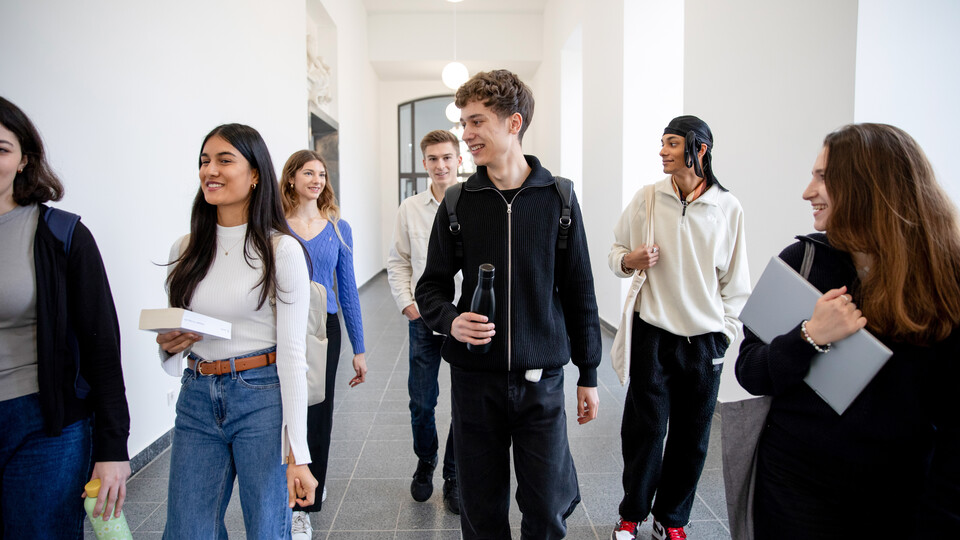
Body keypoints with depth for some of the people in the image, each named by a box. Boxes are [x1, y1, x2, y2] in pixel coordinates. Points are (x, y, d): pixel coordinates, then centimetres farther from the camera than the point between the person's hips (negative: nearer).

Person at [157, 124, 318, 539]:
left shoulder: (282, 250, -9)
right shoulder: (185, 250, 7)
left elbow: (292, 353, -11)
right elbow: (173, 335, 18)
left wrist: (296, 454, -14)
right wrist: (168, 345, -7)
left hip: (263, 398, -4)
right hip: (197, 399, 5)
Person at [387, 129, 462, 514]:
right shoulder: (410, 209, 5)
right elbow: (398, 261, 10)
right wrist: (406, 302, -1)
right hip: (424, 318, 2)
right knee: (421, 401, 10)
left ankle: (454, 476, 25)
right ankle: (425, 463, 36)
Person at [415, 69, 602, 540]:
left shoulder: (558, 197, -1)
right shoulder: (458, 202, 1)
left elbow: (578, 290, 4)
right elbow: (431, 286, 7)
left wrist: (588, 374, 6)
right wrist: (451, 320, -16)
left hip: (541, 378, -1)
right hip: (474, 377, 1)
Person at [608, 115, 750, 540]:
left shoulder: (728, 208, 0)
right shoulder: (646, 198, 0)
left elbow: (735, 279, 6)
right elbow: (615, 252, 9)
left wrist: (726, 331, 4)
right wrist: (628, 260, -13)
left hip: (704, 338, 1)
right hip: (652, 333, 0)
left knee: (691, 437, 10)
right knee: (644, 429, 6)